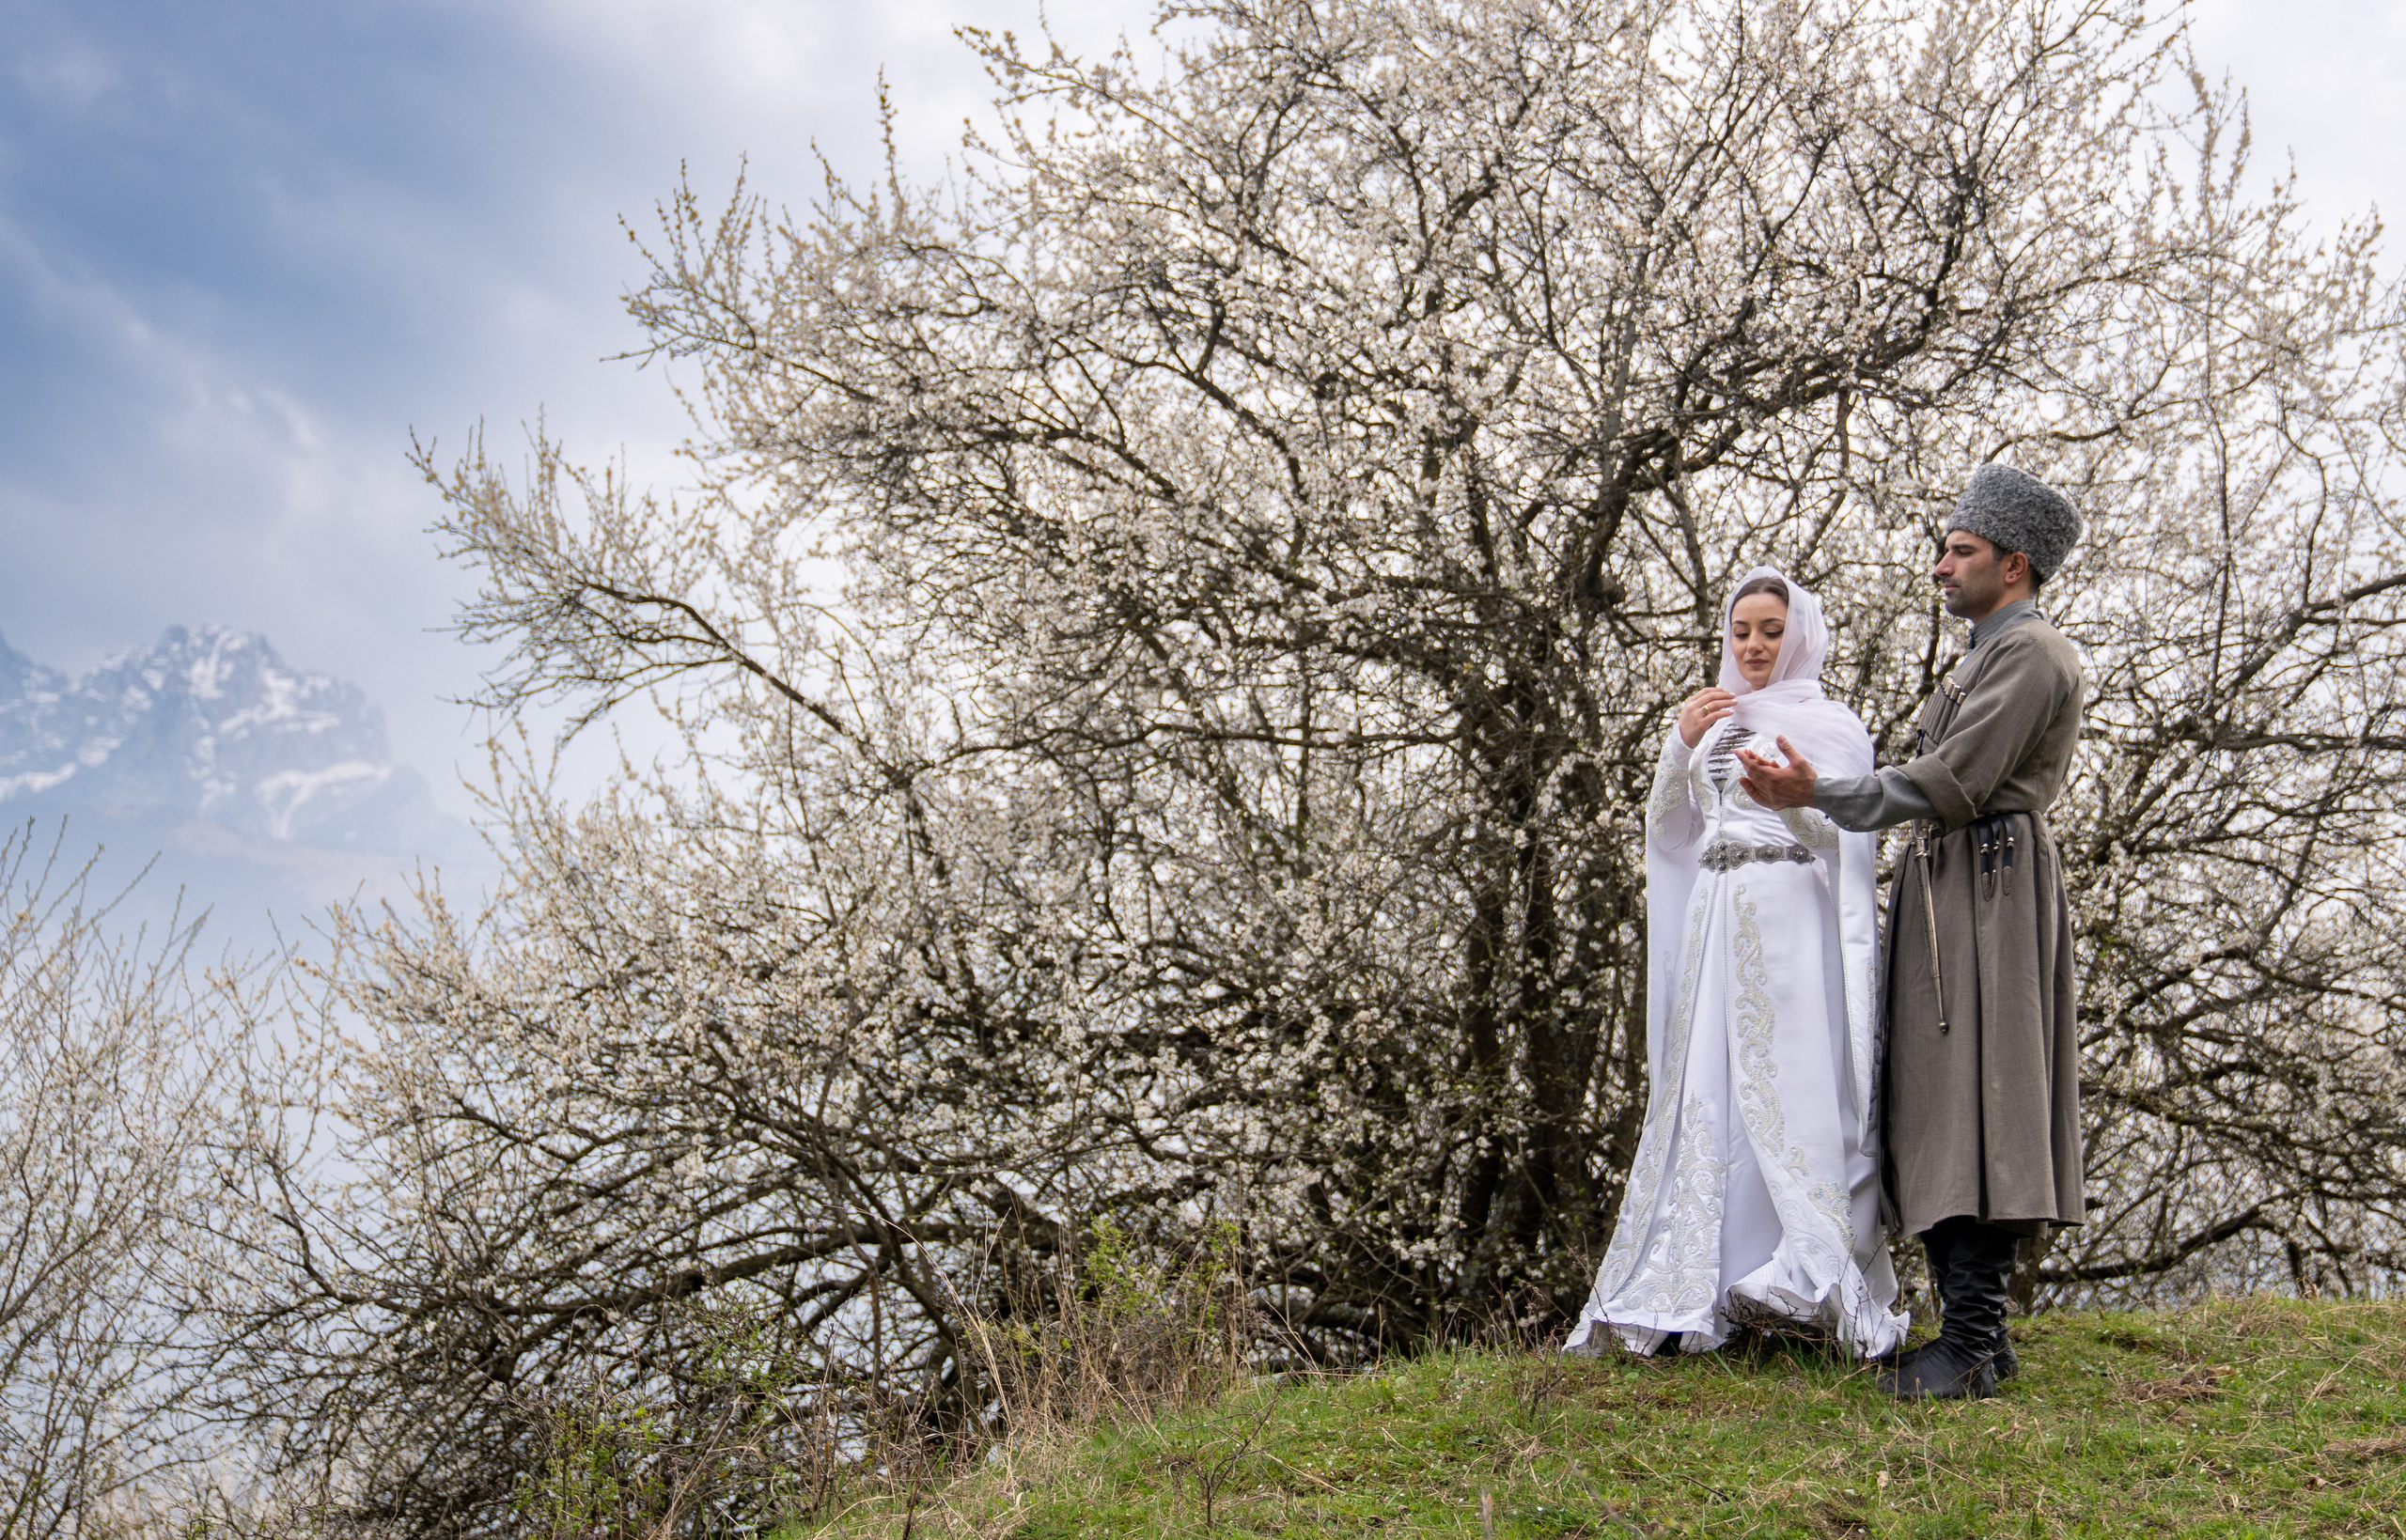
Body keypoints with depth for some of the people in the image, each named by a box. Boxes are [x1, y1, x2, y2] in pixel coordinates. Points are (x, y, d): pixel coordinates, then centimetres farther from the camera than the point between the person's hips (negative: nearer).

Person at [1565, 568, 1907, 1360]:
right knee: (1706, 1096, 1)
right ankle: (1690, 1294, 3)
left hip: (1793, 921, -5)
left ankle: (1816, 1285, -10)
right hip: (1715, 923, 5)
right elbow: (1664, 827, 14)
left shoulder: (1831, 724, 5)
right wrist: (1681, 745, 0)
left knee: (1793, 1091, -12)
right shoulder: (1713, 719, 20)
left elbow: (1846, 837, -4)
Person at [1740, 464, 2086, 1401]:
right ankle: (1978, 1335, 11)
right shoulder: (1988, 657, 26)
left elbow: (1951, 785, -16)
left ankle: (1971, 1347, -14)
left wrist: (1818, 794, -16)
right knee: (1946, 1115, 8)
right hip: (1947, 896, 10)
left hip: (1988, 890, -10)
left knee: (1973, 1109, -14)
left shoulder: (2031, 653, -7)